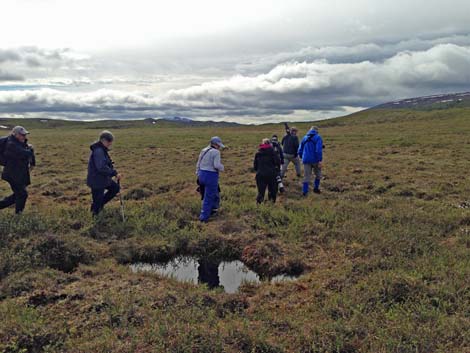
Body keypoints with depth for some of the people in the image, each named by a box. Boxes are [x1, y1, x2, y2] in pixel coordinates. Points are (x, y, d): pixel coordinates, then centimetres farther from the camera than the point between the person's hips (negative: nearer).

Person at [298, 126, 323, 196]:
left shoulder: (304, 138, 12)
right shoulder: (318, 137, -5)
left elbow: (300, 150, 14)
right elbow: (319, 150, -17)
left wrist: (303, 158, 27)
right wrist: (320, 160, -18)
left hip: (306, 160, 4)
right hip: (315, 160, -4)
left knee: (307, 176, 7)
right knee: (318, 174, 18)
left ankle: (304, 191, 1)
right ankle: (316, 188, 18)